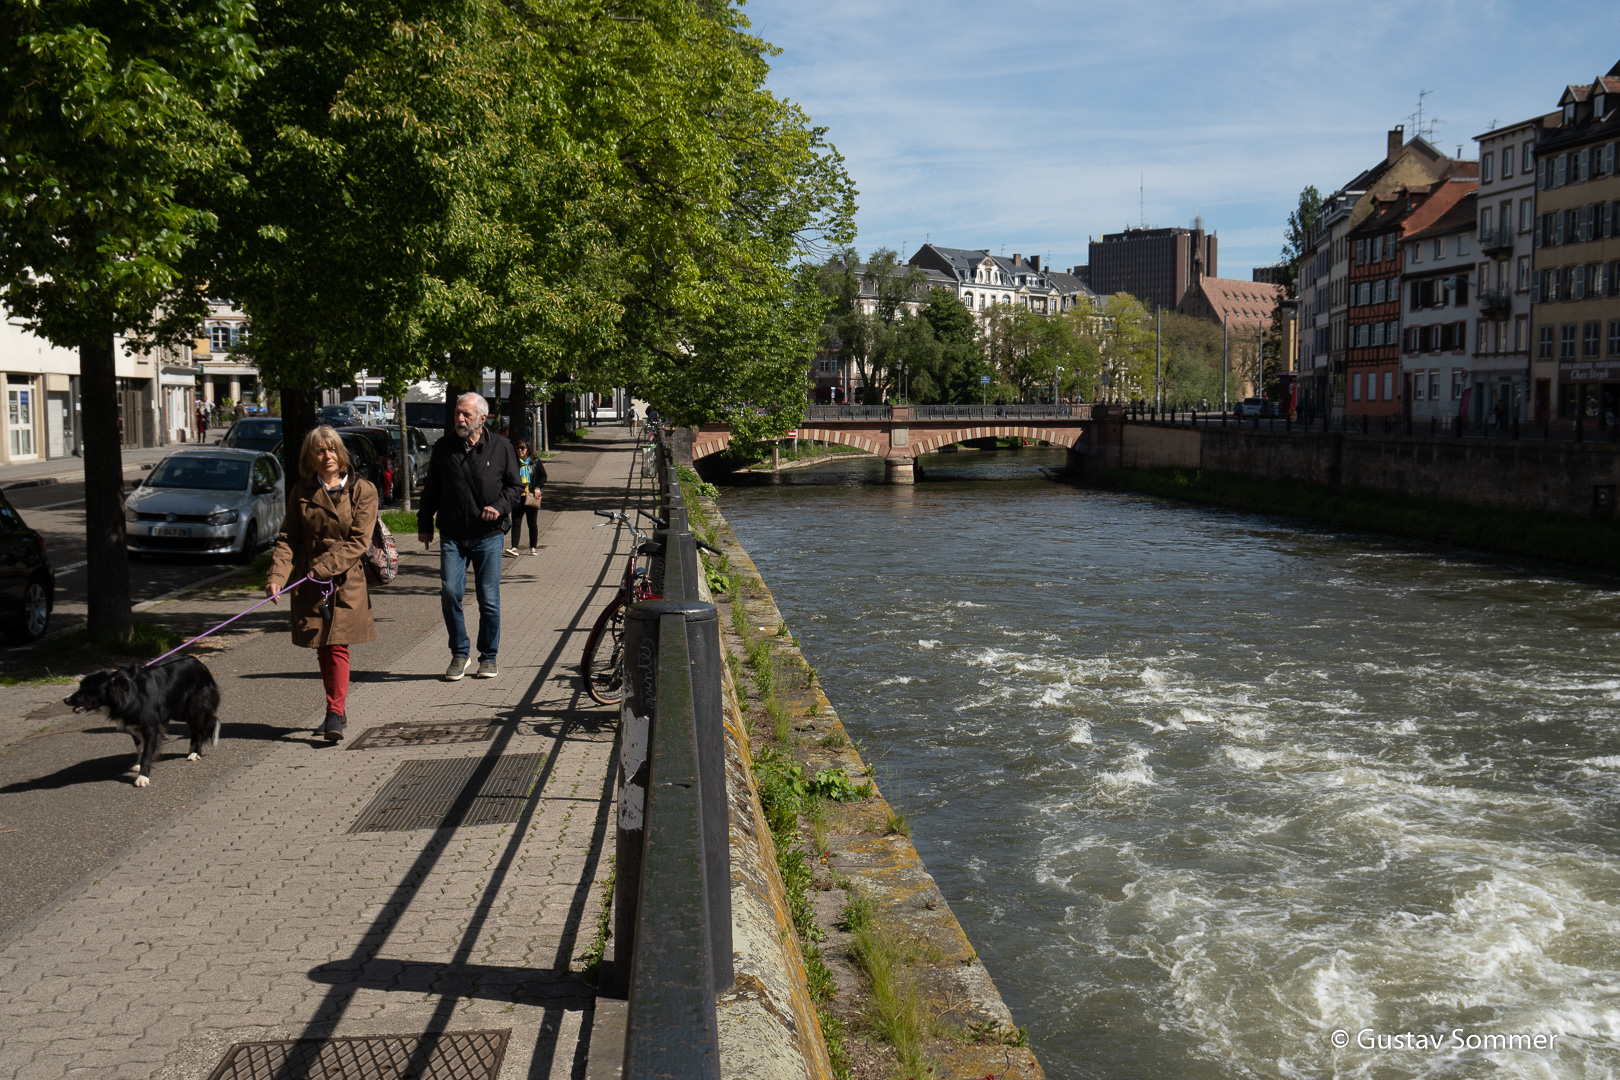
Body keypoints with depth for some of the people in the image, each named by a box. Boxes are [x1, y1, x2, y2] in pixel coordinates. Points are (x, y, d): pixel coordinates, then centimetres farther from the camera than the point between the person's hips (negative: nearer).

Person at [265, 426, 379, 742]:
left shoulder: (362, 490, -4)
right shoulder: (301, 492, 6)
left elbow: (359, 541, -11)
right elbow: (288, 538, 2)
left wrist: (324, 566, -22)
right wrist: (276, 577, -14)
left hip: (346, 581, -4)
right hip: (310, 583, 4)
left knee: (337, 645, -10)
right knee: (322, 649, 11)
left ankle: (335, 715, -8)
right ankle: (339, 711, 24)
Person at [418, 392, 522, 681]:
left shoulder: (500, 447, 2)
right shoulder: (443, 447, 7)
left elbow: (515, 487, 7)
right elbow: (431, 489, 16)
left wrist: (499, 507, -11)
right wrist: (424, 524, 14)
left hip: (489, 536, -1)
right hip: (453, 536, 1)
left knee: (489, 599, 2)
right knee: (449, 592, -10)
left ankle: (489, 657, 17)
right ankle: (459, 654, 7)